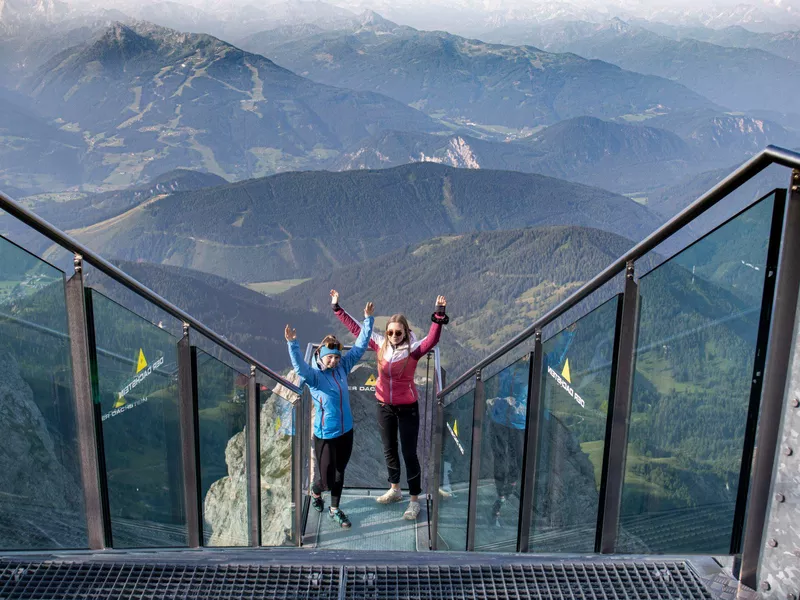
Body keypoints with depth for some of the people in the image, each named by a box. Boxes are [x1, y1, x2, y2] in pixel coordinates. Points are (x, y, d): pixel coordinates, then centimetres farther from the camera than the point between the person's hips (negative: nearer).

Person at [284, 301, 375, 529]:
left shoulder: (343, 367, -2)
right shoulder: (313, 376, -17)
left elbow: (360, 346, 3)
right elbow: (299, 367, -38)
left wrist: (368, 320, -1)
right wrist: (292, 344, -53)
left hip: (346, 431, 5)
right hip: (325, 435, -5)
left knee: (339, 473, 16)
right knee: (325, 476, 7)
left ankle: (335, 510, 33)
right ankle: (315, 493, 42)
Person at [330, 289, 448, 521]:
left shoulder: (414, 349, -17)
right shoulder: (380, 344, -5)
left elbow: (432, 339, -36)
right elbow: (356, 328, 1)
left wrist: (439, 316, -51)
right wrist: (337, 308, 1)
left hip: (407, 408, -5)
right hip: (384, 406, 5)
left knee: (409, 454, 3)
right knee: (389, 450, 20)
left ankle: (414, 500, 16)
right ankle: (395, 490, 40)